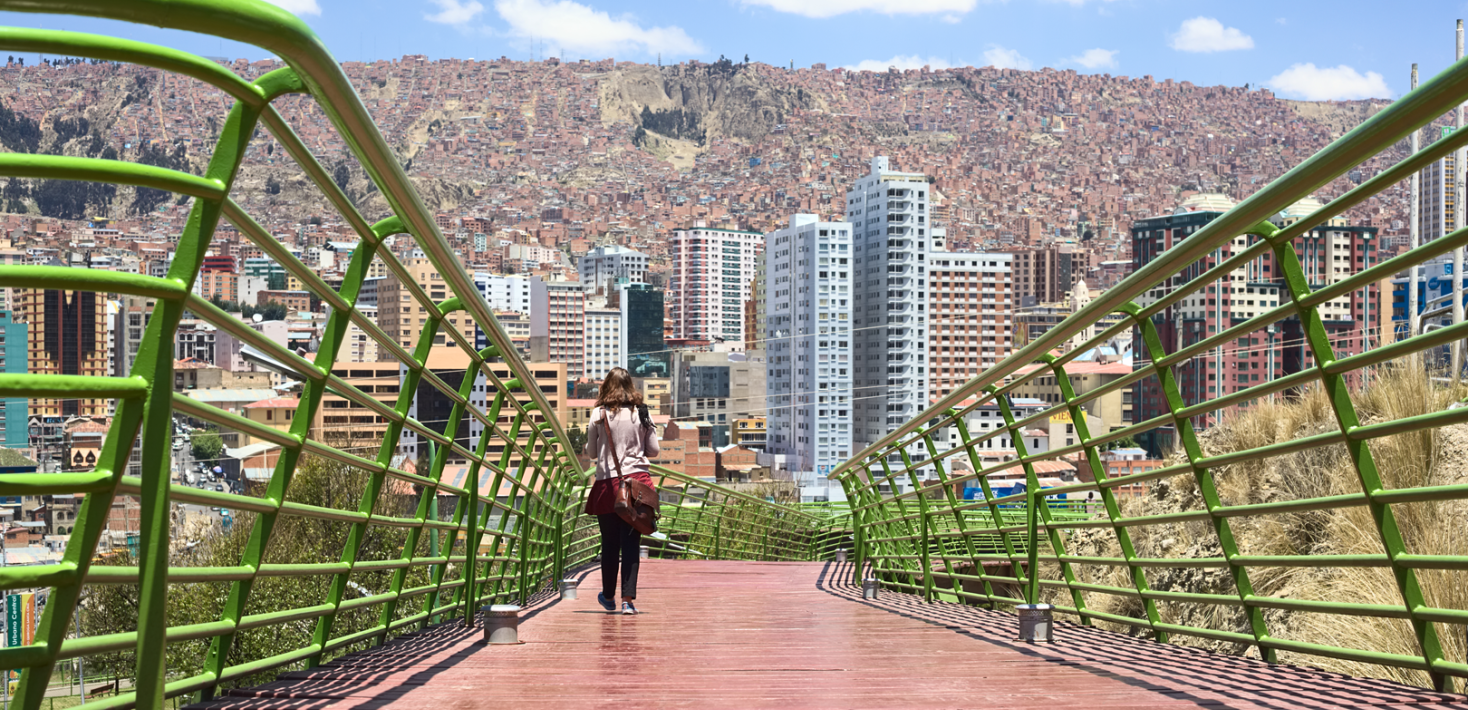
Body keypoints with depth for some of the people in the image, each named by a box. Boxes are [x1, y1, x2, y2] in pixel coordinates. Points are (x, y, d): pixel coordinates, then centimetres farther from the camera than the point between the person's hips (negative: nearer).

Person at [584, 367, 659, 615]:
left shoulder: (599, 414, -1)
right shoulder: (641, 413, 3)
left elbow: (591, 452, 6)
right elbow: (654, 450, 7)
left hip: (607, 483, -1)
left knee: (609, 542, 10)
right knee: (631, 541, 1)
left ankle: (609, 596, 24)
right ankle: (628, 599, -5)